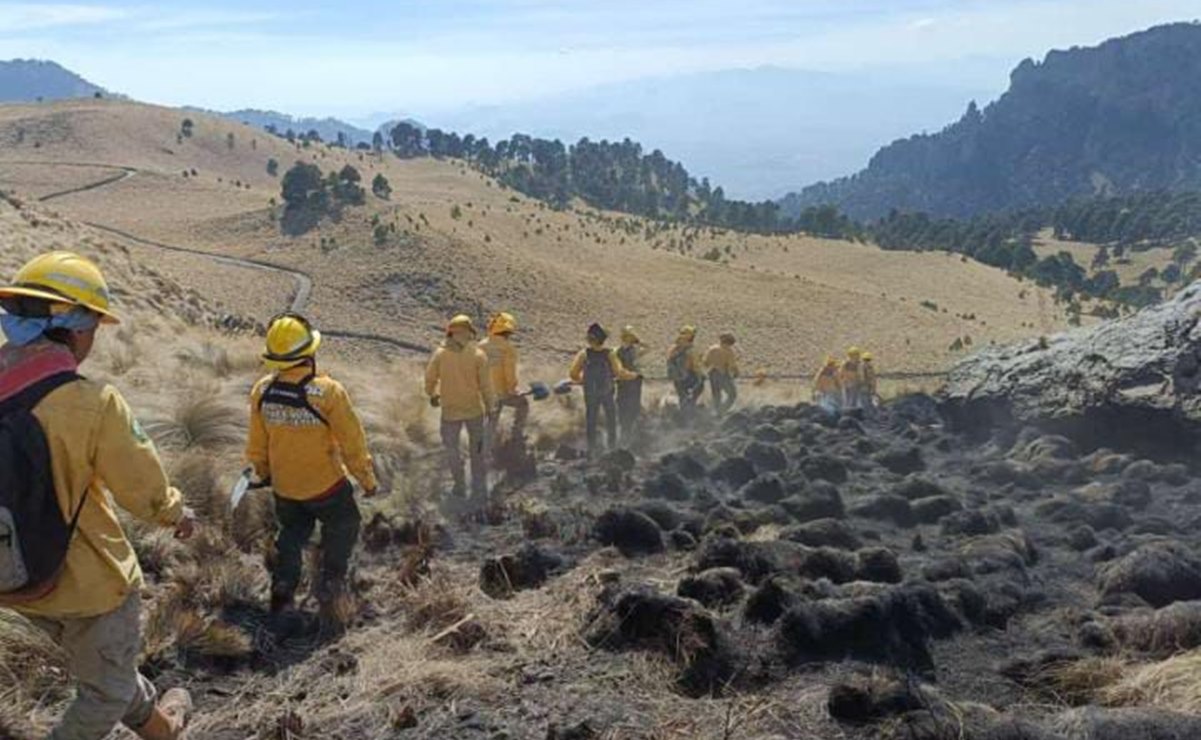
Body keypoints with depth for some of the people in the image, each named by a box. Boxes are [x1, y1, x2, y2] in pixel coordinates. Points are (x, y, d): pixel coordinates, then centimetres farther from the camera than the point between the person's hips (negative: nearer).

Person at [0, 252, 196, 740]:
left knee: (93, 663, 31)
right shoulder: (92, 404, -29)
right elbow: (146, 492, -17)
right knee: (105, 691, 19)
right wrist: (179, 515, 4)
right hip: (89, 583, -7)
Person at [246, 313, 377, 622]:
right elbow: (353, 442, -17)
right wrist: (367, 480, -3)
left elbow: (257, 444, 2)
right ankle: (329, 591, 20)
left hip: (284, 487, 4)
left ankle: (281, 593, 28)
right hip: (327, 486, -4)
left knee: (291, 536, 26)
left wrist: (262, 472, 21)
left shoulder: (262, 391, -12)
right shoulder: (328, 391, -26)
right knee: (341, 532, 21)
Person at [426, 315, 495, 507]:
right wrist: (490, 406, 4)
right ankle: (480, 495, 17)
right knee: (477, 453, 14)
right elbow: (485, 384, -10)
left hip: (450, 410, 0)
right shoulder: (478, 355, -13)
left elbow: (430, 378, -2)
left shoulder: (440, 354, -11)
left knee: (452, 450, 20)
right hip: (474, 409, 0)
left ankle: (460, 488, 31)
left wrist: (432, 395, 19)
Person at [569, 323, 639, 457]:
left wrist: (581, 380, 10)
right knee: (611, 420, 15)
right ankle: (612, 447, 19)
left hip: (590, 394, 1)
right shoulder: (609, 354, -13)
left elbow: (573, 373, -9)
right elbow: (620, 373, -16)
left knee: (591, 421, 11)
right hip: (607, 392, -1)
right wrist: (634, 376, 0)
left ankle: (592, 450, 13)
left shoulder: (584, 354, -8)